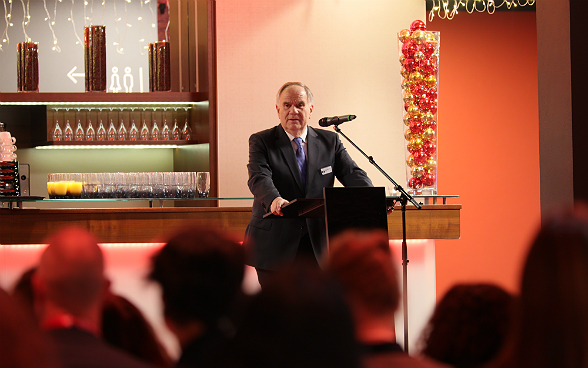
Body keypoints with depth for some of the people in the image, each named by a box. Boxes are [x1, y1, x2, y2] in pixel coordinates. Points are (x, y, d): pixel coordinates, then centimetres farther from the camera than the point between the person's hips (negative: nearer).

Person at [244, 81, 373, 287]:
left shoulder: (329, 141, 11)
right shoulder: (261, 141, 1)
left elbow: (352, 174, 0)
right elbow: (259, 178, -16)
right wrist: (274, 200, -39)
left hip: (317, 246, 2)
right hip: (275, 245, -2)